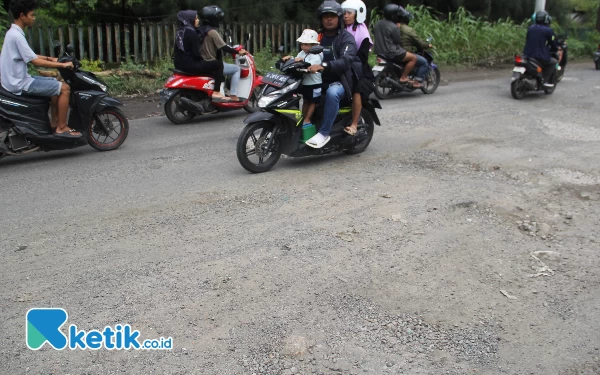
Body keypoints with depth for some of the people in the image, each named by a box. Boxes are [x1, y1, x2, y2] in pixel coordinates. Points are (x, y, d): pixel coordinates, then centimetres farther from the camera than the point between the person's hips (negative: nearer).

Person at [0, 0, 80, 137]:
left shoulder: (13, 32, 13)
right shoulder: (17, 36, -20)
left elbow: (29, 55, 22)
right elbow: (35, 62, -23)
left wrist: (50, 58, 12)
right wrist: (63, 65, -18)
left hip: (16, 80, 10)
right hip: (20, 84, -10)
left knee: (55, 84, 21)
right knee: (64, 88, -10)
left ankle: (54, 122, 22)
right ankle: (61, 128, -5)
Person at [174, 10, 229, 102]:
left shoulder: (180, 31, 14)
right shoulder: (191, 32, -13)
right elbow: (195, 52, -17)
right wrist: (203, 61, 1)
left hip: (180, 64, 10)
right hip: (190, 64, -10)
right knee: (218, 64, -9)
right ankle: (216, 93, -13)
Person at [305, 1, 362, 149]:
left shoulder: (346, 38, -5)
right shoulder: (318, 37, 16)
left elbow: (346, 61, -23)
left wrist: (323, 66, -40)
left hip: (340, 81, -7)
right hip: (320, 81, 7)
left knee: (332, 93, -38)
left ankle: (324, 133, -31)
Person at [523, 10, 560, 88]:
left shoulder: (530, 28, 9)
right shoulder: (548, 31, -5)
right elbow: (553, 44, 1)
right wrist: (557, 48, 24)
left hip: (527, 55, 6)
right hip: (541, 57, -6)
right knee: (553, 62, 18)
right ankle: (545, 81, 5)